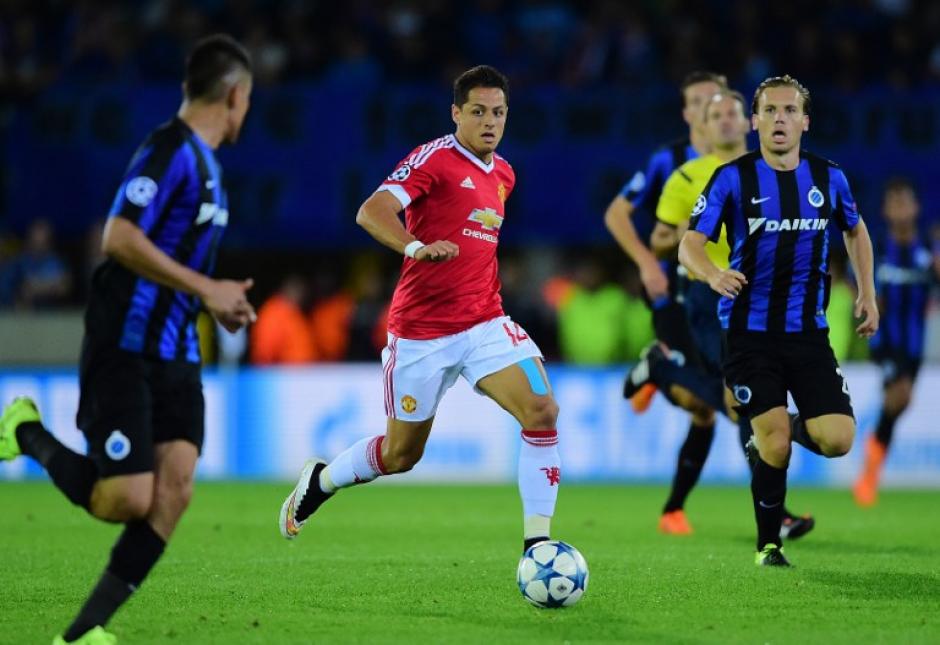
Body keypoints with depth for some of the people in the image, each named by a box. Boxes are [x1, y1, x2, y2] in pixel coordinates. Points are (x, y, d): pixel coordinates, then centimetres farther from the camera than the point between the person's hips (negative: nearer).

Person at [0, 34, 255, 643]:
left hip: (176, 353, 9)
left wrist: (218, 298, 14)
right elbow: (120, 237, -23)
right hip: (125, 350, -9)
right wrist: (205, 289, -19)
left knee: (174, 490, -7)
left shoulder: (205, 161, 17)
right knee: (128, 500, -13)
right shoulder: (169, 149, -13)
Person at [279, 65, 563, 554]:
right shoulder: (435, 158, -12)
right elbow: (372, 212, -26)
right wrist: (418, 247, -43)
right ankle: (318, 482, 39)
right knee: (401, 454, 8)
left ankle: (536, 544, -13)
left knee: (542, 411, -18)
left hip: (484, 323, 5)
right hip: (421, 330, -5)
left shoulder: (503, 174, 11)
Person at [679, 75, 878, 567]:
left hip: (808, 332, 3)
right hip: (749, 334, -3)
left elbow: (855, 231, 24)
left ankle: (789, 429, 25)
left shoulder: (829, 179, 3)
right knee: (775, 448, -11)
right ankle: (768, 545, 12)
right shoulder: (732, 178, -6)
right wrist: (714, 274, -33)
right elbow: (689, 245, -12)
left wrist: (867, 294, 16)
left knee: (837, 440, -11)